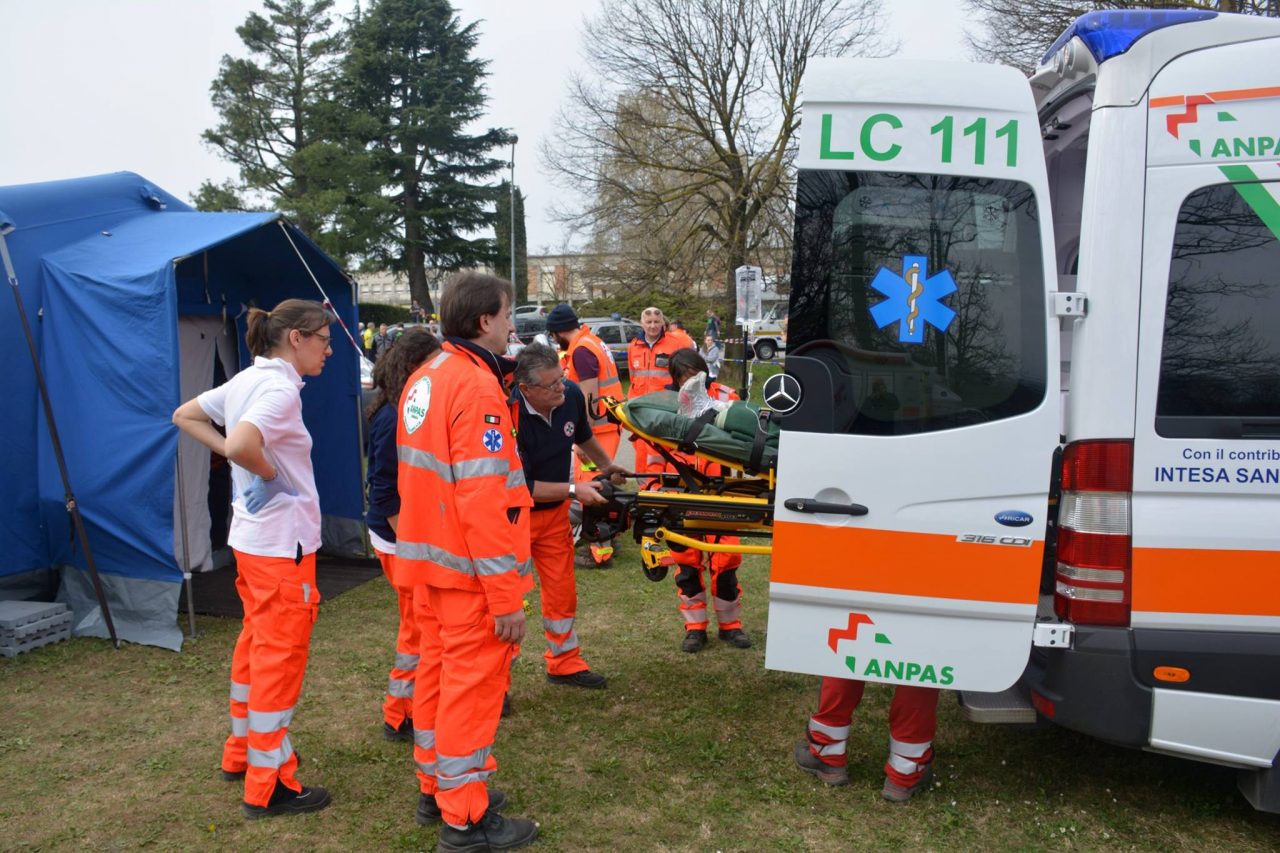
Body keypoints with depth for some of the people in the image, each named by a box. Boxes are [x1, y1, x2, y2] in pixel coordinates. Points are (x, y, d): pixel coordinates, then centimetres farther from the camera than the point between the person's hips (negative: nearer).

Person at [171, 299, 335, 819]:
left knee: (255, 645, 22)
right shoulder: (280, 389, -20)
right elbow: (241, 446, -37)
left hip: (251, 536, 10)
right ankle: (267, 786, 10)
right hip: (283, 541, -10)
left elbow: (185, 416, 18)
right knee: (280, 658, 0)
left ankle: (242, 751, 37)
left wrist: (245, 462, 7)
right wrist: (273, 473, -17)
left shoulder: (246, 381, 8)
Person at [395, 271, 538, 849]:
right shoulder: (476, 387, -20)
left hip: (427, 559, 9)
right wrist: (507, 595, -21)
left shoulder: (423, 379, 8)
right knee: (474, 683, 2)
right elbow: (484, 500, -25)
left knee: (436, 670, 19)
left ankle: (436, 788, 35)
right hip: (470, 570, -9)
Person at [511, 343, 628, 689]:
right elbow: (520, 486, -27)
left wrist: (607, 465, 16)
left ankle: (564, 663, 33)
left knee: (562, 591, 16)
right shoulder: (511, 416, -32)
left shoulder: (571, 394, -14)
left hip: (555, 511, 6)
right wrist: (574, 489, -26)